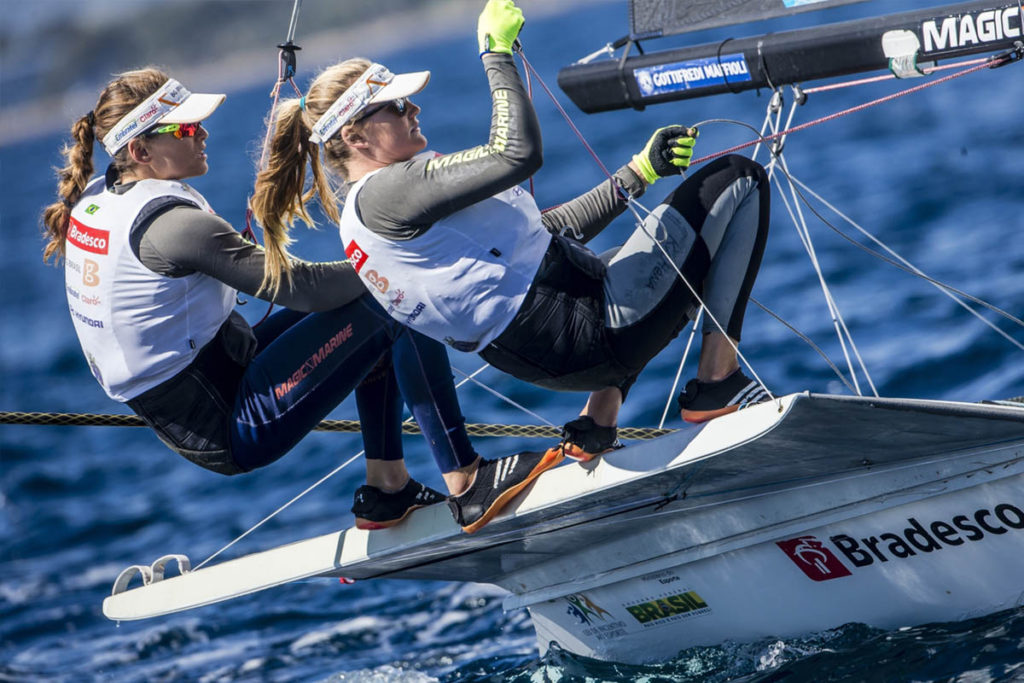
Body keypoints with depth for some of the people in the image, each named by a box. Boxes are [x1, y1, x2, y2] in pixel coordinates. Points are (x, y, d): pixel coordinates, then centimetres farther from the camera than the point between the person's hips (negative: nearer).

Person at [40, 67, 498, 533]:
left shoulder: (93, 196, 4)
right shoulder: (170, 222, -25)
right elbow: (300, 286, -22)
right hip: (230, 431, -10)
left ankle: (386, 489, 21)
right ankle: (466, 483, -5)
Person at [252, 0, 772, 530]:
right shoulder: (385, 193, -16)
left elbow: (541, 230, 20)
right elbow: (517, 154, -24)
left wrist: (638, 173, 15)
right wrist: (497, 53, -13)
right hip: (589, 333, -10)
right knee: (738, 178, 2)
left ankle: (596, 424, 22)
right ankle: (717, 384, 0)